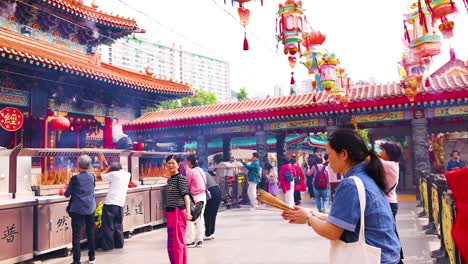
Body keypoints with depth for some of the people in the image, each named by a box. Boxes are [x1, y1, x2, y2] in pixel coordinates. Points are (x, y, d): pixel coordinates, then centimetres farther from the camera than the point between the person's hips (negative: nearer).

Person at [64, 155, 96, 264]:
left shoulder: (75, 178, -12)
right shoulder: (92, 177, 0)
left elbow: (67, 194, -5)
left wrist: (65, 192, 18)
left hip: (77, 210, -4)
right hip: (90, 209, 4)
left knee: (76, 235, 2)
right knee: (90, 233, 15)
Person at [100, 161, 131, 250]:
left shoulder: (113, 174, -6)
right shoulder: (127, 174, 10)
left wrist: (108, 170, 12)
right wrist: (109, 171, 20)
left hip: (110, 203, -6)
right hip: (120, 204, 6)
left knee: (108, 225, 4)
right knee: (118, 225, 16)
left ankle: (108, 245, 8)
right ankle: (119, 244, 21)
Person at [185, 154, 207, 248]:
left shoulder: (190, 172, -12)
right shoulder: (201, 170, 11)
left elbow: (187, 186, -7)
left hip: (195, 197, -8)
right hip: (203, 195, 8)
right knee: (200, 218, 13)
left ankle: (190, 241, 6)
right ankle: (199, 240, 17)